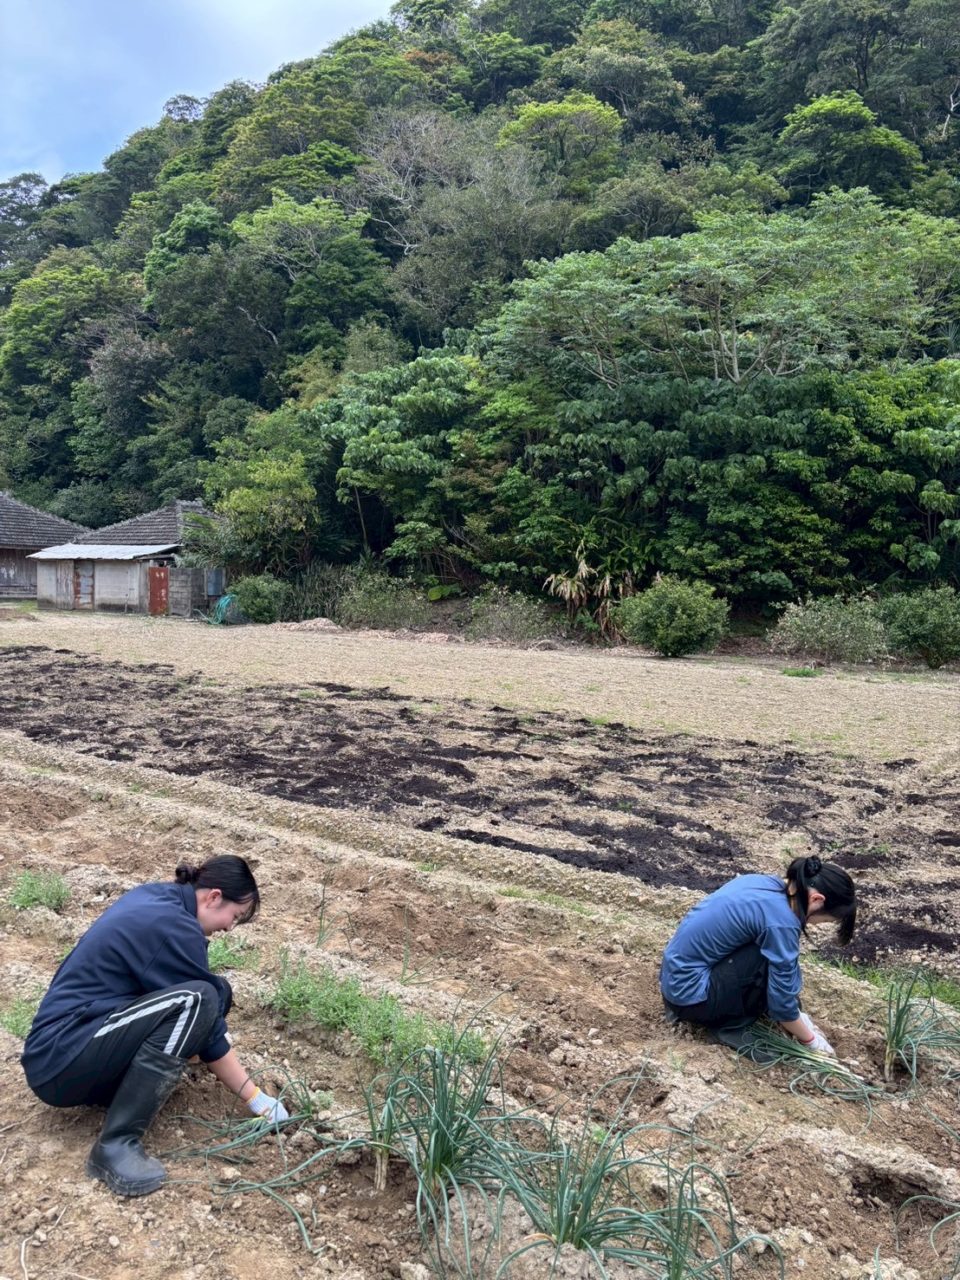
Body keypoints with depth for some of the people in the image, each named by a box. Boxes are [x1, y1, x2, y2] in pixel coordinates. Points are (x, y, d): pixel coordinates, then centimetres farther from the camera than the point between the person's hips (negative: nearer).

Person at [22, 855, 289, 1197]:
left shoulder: (152, 897, 7)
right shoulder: (174, 928, -19)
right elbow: (210, 1037, -13)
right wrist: (255, 1098, -3)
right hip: (61, 1061, -9)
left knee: (216, 990, 4)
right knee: (199, 1000, -26)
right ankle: (116, 1144, -21)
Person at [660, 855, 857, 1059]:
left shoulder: (768, 884, 3)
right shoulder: (780, 921, -23)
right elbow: (781, 1000, -14)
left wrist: (797, 1014, 19)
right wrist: (810, 1040, 3)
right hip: (689, 991, -9)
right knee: (775, 958, -17)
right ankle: (732, 1026, -3)